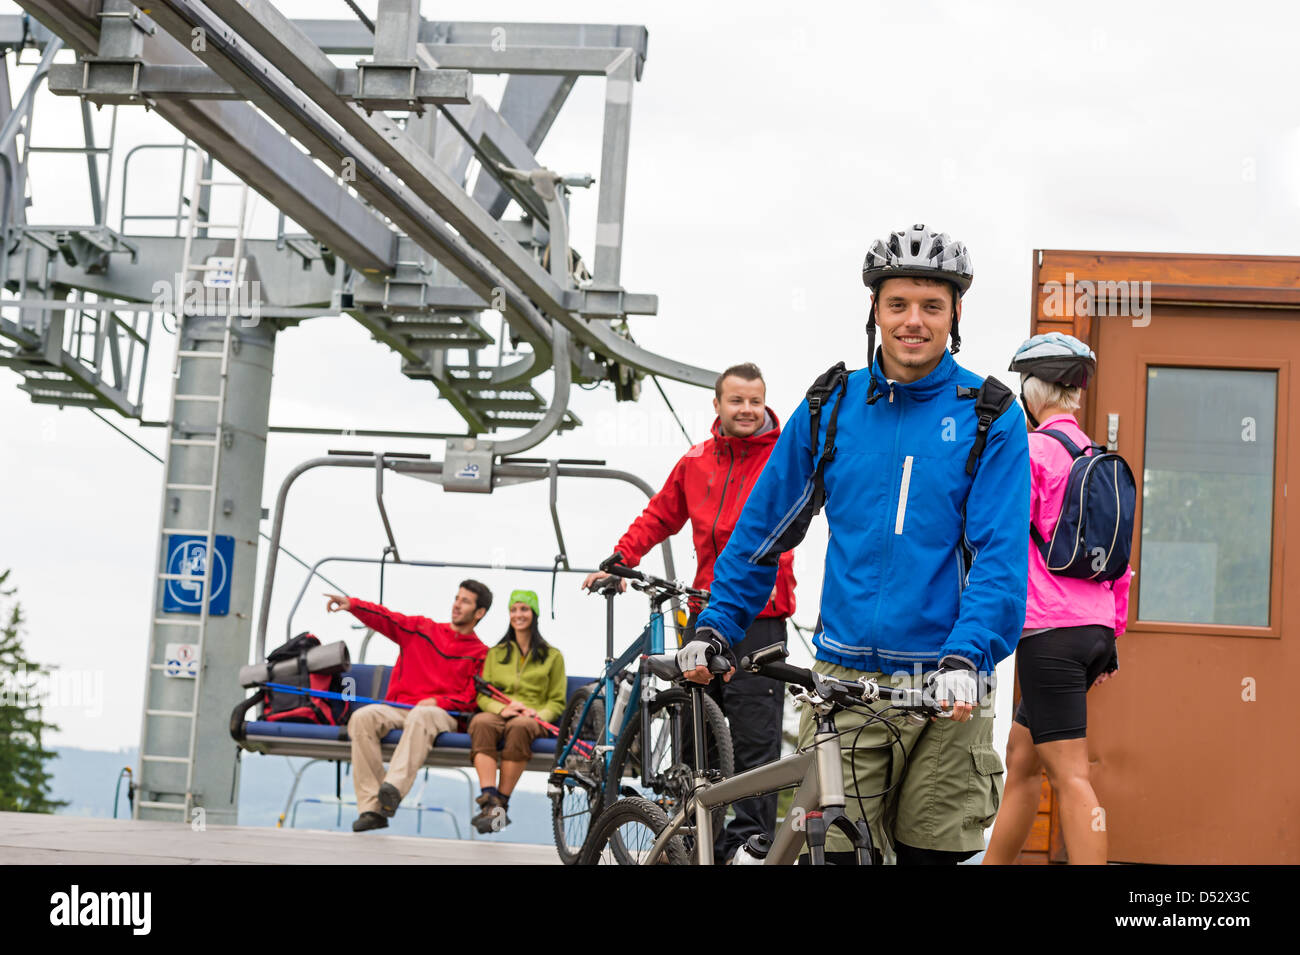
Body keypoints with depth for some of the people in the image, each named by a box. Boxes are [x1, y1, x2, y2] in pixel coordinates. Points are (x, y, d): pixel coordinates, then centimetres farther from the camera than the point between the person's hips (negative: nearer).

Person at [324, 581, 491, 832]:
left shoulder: (480, 654, 12)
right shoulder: (422, 629, 20)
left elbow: (472, 699, 2)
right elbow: (386, 619, 7)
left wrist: (437, 701, -14)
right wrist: (351, 604, -10)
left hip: (441, 715, -3)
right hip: (398, 708, 3)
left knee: (421, 716, -39)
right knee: (362, 717, -28)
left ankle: (395, 787, -58)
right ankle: (371, 808, -34)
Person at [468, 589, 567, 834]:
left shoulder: (552, 656, 17)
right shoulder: (496, 653, 23)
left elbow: (557, 701, 13)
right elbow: (482, 695, 14)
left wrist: (538, 714, -10)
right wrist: (501, 708, -9)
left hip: (532, 719, -1)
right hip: (498, 714, 2)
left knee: (519, 727, -40)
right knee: (481, 722, -36)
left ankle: (502, 802, -39)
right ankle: (489, 801, -50)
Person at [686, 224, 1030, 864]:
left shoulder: (991, 419, 1)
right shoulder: (830, 407, 8)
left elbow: (1001, 556, -8)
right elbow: (763, 528, 15)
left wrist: (967, 657, -22)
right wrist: (714, 626, 9)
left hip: (944, 692, -1)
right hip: (843, 684, 1)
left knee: (932, 855, 5)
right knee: (837, 850, -2)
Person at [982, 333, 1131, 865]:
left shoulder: (1033, 451, -9)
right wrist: (1112, 636, 23)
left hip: (1050, 630, -8)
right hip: (1094, 630, 8)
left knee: (1070, 776, -10)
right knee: (1021, 756, 17)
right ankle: (995, 863, 25)